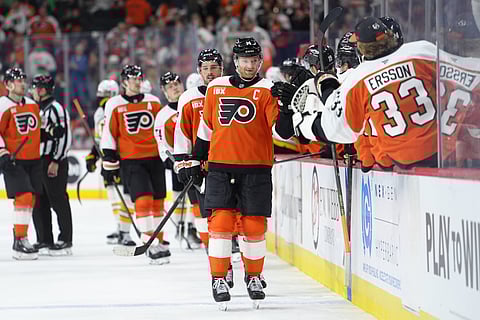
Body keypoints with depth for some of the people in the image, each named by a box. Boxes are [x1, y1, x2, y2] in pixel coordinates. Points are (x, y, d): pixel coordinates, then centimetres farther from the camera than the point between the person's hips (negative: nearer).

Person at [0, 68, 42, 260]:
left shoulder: (33, 105, 12)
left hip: (33, 160, 7)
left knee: (31, 200, 9)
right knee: (23, 197, -18)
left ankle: (20, 238, 22)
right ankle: (20, 241, -16)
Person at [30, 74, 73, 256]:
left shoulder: (56, 109, -12)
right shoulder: (37, 110, 18)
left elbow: (64, 137, -17)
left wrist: (56, 161, -20)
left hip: (55, 162, -10)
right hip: (38, 162, 10)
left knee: (58, 200, -7)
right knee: (39, 203, 9)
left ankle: (65, 241, -4)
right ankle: (44, 241, 15)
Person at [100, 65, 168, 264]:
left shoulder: (153, 102, 7)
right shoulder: (114, 105, -1)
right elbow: (109, 136, 0)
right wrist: (110, 165, -2)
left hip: (155, 158, 4)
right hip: (130, 161, -4)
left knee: (157, 201, 9)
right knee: (143, 199, -16)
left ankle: (160, 242, 23)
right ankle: (150, 244, -13)